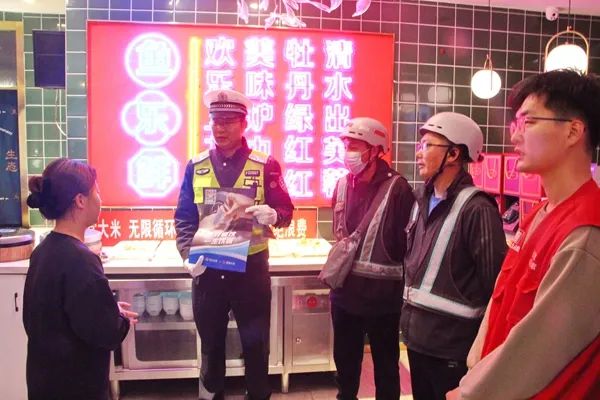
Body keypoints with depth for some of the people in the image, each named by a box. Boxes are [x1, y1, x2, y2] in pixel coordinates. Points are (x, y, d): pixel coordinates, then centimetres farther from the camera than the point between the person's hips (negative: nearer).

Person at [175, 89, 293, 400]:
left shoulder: (265, 165, -3)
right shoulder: (196, 167, 3)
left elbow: (286, 211, -2)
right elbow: (184, 218, 4)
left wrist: (272, 214, -25)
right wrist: (188, 255, -11)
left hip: (252, 267, -1)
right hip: (208, 269, 2)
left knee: (256, 344, 10)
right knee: (211, 344, 16)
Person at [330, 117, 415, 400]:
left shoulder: (396, 188, -15)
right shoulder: (343, 184, 6)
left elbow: (406, 242, -14)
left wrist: (400, 281, -10)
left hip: (382, 294, -6)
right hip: (344, 291, 6)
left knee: (385, 362, 13)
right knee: (344, 358, 20)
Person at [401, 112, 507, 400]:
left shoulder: (477, 209, -18)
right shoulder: (423, 201, 6)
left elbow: (494, 280, -17)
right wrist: (409, 314, 14)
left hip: (453, 344, -7)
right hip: (418, 335, 7)